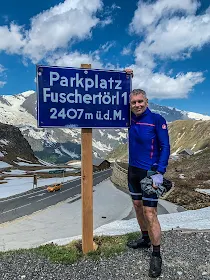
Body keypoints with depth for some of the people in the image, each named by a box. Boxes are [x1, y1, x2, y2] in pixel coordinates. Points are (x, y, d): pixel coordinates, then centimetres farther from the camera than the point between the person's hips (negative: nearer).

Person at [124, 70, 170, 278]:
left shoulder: (157, 119, -12)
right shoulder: (131, 119, 5)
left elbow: (165, 147, -13)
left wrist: (159, 173, -20)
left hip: (150, 172, -7)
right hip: (133, 170, 7)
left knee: (150, 214, -3)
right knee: (137, 206, 17)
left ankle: (156, 256, 12)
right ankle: (145, 239, 38)